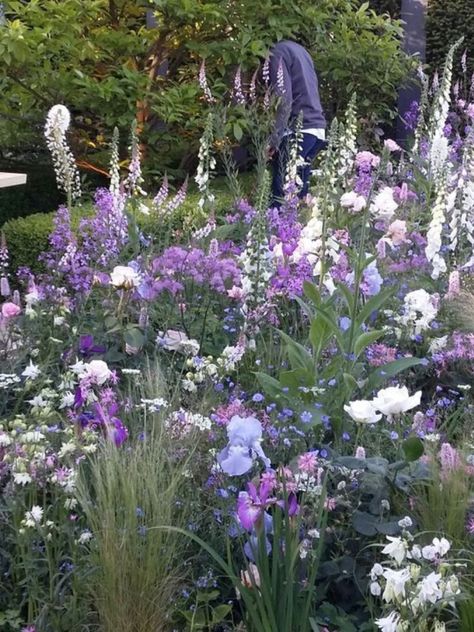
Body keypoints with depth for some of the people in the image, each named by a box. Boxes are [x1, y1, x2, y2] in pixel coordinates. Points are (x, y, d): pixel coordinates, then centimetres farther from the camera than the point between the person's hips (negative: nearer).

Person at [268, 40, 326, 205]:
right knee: (299, 190, 12)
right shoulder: (298, 48, 22)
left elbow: (284, 99, -17)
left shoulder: (278, 52, -7)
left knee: (282, 192, -7)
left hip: (299, 129, -9)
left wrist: (274, 139, -17)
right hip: (317, 127, 9)